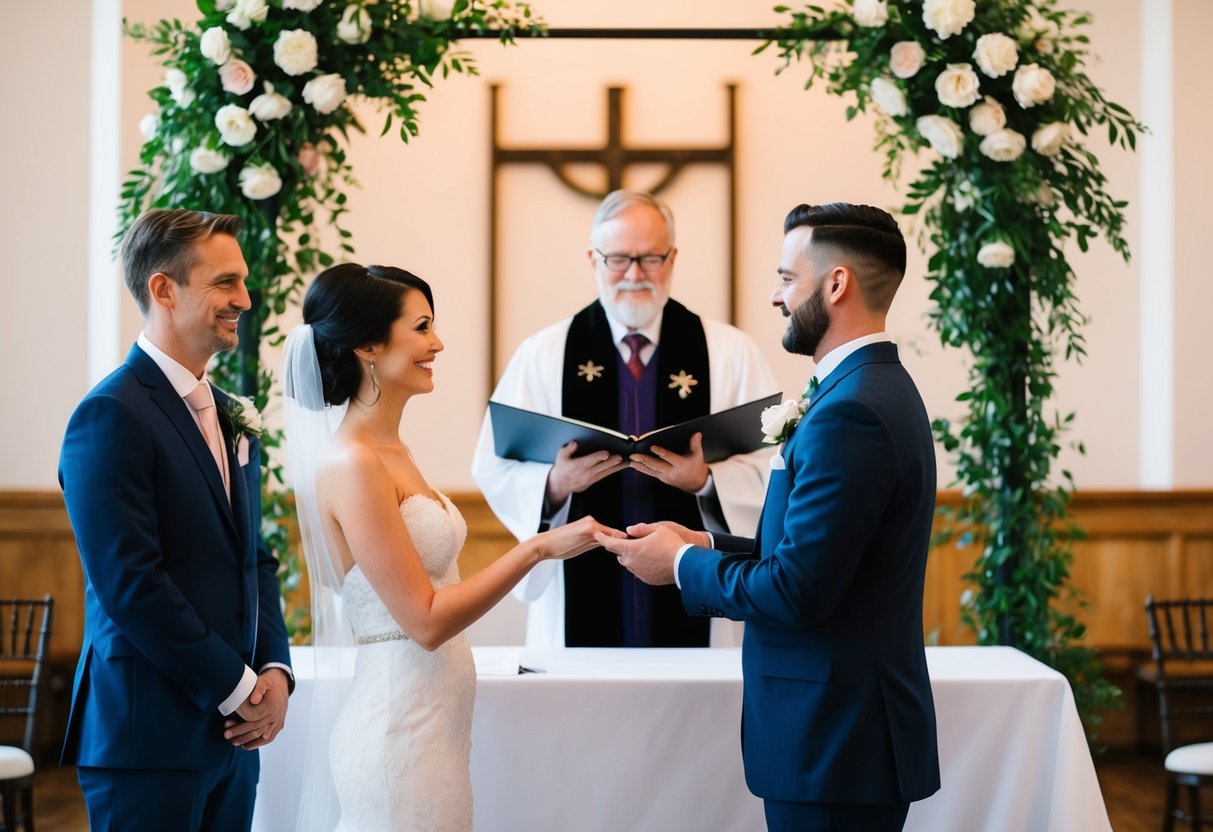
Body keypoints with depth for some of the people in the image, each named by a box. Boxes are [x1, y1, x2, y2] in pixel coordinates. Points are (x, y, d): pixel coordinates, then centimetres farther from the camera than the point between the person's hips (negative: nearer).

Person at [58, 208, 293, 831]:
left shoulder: (229, 416, 15)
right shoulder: (110, 416, -12)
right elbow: (129, 585, -17)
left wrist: (274, 671, 3)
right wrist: (237, 688, -12)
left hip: (232, 733, 7)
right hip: (149, 736, -7)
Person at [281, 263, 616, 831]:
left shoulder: (391, 452, 10)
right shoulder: (354, 464, -18)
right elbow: (425, 620, -19)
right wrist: (538, 548, -18)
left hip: (434, 722, 9)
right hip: (401, 735, -9)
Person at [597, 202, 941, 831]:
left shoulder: (851, 412, -20)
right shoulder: (877, 388, 12)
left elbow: (798, 590, -23)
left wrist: (682, 564, -8)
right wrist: (706, 545, 6)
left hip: (836, 742, -9)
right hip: (852, 730, 9)